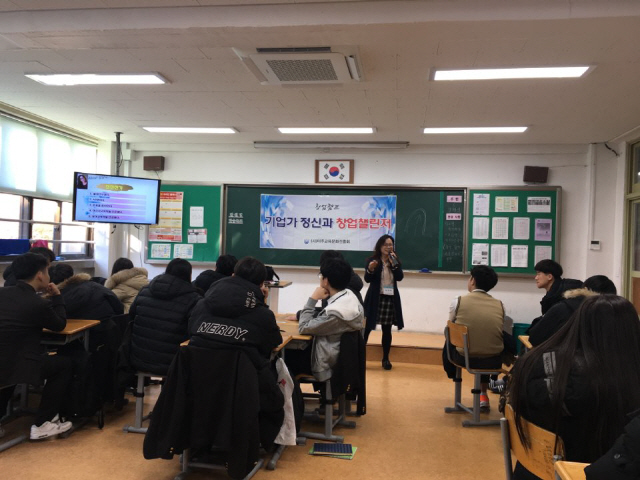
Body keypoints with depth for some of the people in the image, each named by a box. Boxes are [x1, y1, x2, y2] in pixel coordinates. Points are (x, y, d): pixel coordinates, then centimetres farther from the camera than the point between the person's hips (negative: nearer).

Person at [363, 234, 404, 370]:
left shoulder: (396, 261, 7)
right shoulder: (372, 260, -3)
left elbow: (400, 277, -7)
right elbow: (367, 279, -12)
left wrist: (394, 263, -16)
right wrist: (370, 269, -31)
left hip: (390, 299, 3)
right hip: (375, 298, -3)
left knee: (387, 330, 8)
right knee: (367, 328, -2)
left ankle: (385, 359, 18)